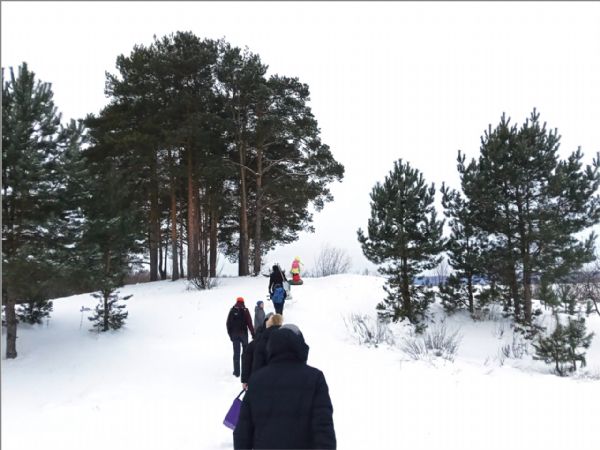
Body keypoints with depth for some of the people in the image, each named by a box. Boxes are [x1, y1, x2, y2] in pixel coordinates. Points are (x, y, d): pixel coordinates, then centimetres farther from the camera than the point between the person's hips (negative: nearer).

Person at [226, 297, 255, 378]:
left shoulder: (232, 310, 2)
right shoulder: (245, 310, -6)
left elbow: (228, 323, 3)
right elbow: (249, 323, -10)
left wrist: (230, 334, 11)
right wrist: (253, 333, -4)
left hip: (234, 334, 2)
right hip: (243, 334, -2)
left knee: (236, 353, 4)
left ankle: (236, 372, 3)